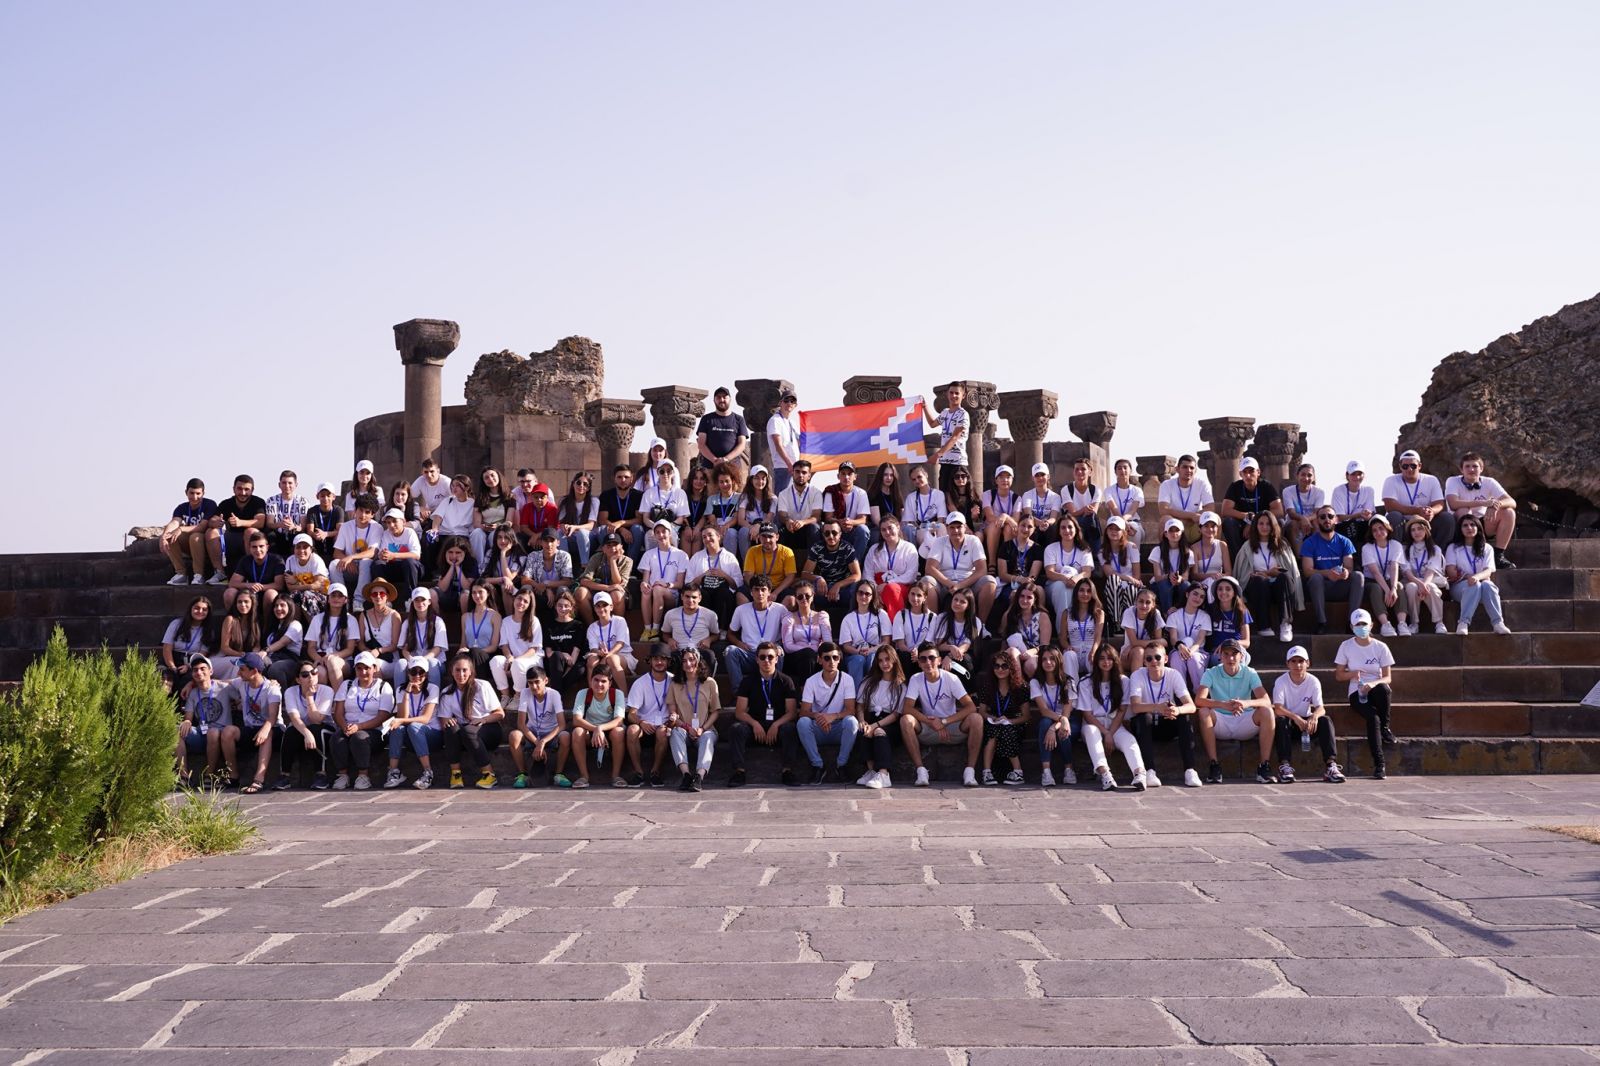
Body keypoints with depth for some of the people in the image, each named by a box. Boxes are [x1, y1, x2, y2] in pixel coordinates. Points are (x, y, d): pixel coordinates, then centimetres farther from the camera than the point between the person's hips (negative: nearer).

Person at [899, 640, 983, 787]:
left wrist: (944, 721, -24)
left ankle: (970, 771, -24)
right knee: (906, 720, -28)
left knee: (976, 719, -29)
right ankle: (921, 770, -25)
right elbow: (906, 708, -16)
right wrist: (932, 722, -24)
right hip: (928, 731, 1)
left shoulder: (951, 679, -9)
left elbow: (971, 707, -17)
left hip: (952, 728, -1)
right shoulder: (916, 680, -6)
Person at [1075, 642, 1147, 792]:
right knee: (1091, 731, -37)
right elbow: (1087, 714, -6)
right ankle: (1104, 774, -54)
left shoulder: (1123, 681, 3)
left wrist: (1110, 733, -15)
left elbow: (1122, 711, -2)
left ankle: (1140, 774, -55)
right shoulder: (1086, 683, -3)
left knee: (1129, 739, -31)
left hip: (1115, 724, 1)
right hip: (1094, 724, -1)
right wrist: (1105, 733, -17)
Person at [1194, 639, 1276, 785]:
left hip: (1244, 725, 1)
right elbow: (1199, 700, -21)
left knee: (1267, 712, -25)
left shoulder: (1250, 674, -1)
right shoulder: (1211, 674, -4)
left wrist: (1247, 703, -37)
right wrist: (1223, 705, -39)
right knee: (1204, 712, -30)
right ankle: (1214, 766, -27)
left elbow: (1267, 701, -15)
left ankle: (1265, 766, -23)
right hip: (1221, 725, -1)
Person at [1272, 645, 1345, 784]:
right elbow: (1278, 708, -23)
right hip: (1289, 723, -2)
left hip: (1306, 722, 2)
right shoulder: (1281, 682, -10)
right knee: (1281, 721, -35)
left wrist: (1314, 716, -39)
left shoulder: (1314, 681, -3)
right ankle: (1285, 766, -38)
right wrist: (1296, 718, -41)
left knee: (1326, 720, -25)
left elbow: (1320, 708, -13)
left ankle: (1330, 765, -33)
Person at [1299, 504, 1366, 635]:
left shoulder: (1344, 542, 9)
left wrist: (1346, 572, -28)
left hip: (1341, 586, 2)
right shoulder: (1309, 543, 1)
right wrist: (1327, 573, -31)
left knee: (1359, 575, -24)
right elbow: (1307, 571, -11)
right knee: (1316, 577, -34)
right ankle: (1322, 623, -31)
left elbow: (1349, 567, -2)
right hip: (1319, 588, -2)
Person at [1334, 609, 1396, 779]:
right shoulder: (1346, 646, 6)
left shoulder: (1380, 647, 5)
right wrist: (1352, 674, -13)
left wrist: (1373, 684, -21)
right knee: (1373, 717, -33)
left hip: (1376, 690, 1)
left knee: (1383, 688, -39)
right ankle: (1378, 764, -30)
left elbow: (1388, 677, 0)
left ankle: (1385, 728, -16)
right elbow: (1338, 675, 9)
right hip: (1357, 693, -1)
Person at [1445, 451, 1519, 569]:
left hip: (1484, 526, 4)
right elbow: (1453, 504, -32)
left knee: (1509, 512, -18)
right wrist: (1483, 503, -34)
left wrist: (1496, 504, -36)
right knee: (1463, 511, -34)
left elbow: (1512, 502, -12)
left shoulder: (1489, 482, -2)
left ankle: (1498, 556, -15)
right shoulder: (1453, 482, -11)